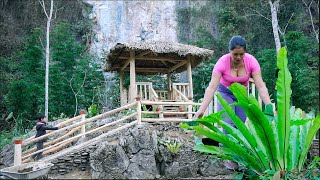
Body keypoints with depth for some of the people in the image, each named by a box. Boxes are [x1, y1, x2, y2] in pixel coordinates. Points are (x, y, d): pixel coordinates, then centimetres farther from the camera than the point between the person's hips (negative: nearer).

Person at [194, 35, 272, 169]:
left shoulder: (251, 61, -26)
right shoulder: (222, 62, -30)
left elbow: (261, 86, -27)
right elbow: (211, 88, -34)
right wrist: (202, 109, -41)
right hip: (225, 92, -2)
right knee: (228, 124, -14)